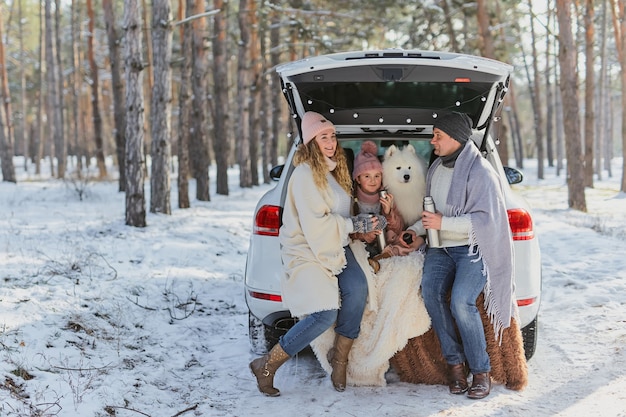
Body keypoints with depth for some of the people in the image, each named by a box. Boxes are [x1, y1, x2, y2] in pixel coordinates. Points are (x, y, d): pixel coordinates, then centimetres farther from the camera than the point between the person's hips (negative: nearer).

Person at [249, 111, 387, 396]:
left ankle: (340, 357, -4)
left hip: (335, 247, 8)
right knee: (324, 314, -21)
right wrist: (355, 225, -15)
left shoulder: (335, 171, 15)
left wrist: (365, 223, 5)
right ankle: (266, 366, -6)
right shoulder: (305, 173, -13)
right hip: (307, 251, -8)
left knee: (357, 288, -22)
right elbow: (315, 224, -19)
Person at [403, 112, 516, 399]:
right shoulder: (436, 168, 14)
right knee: (430, 293, -21)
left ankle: (481, 371, -9)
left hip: (474, 248, -6)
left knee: (461, 303, -25)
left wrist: (443, 223, -20)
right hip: (441, 248, 6)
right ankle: (455, 362, -9)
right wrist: (417, 229, 10)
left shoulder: (479, 171, -11)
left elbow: (485, 218, -17)